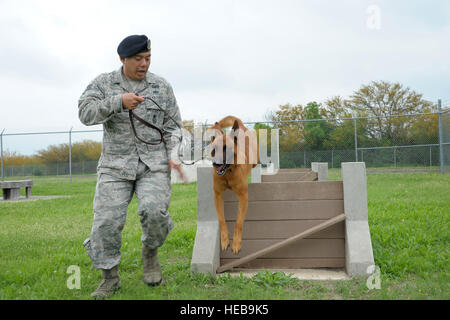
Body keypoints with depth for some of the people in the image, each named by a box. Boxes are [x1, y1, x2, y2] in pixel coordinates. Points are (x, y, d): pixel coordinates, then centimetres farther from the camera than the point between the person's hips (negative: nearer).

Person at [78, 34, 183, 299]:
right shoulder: (103, 83, 5)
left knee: (155, 211, -23)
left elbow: (172, 126, 7)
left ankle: (150, 252, 8)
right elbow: (86, 113, -10)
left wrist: (173, 156, -8)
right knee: (108, 220, -9)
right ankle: (110, 278, 10)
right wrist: (119, 101, -24)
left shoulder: (162, 87, 5)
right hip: (115, 165, 1)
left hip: (154, 164, 0)